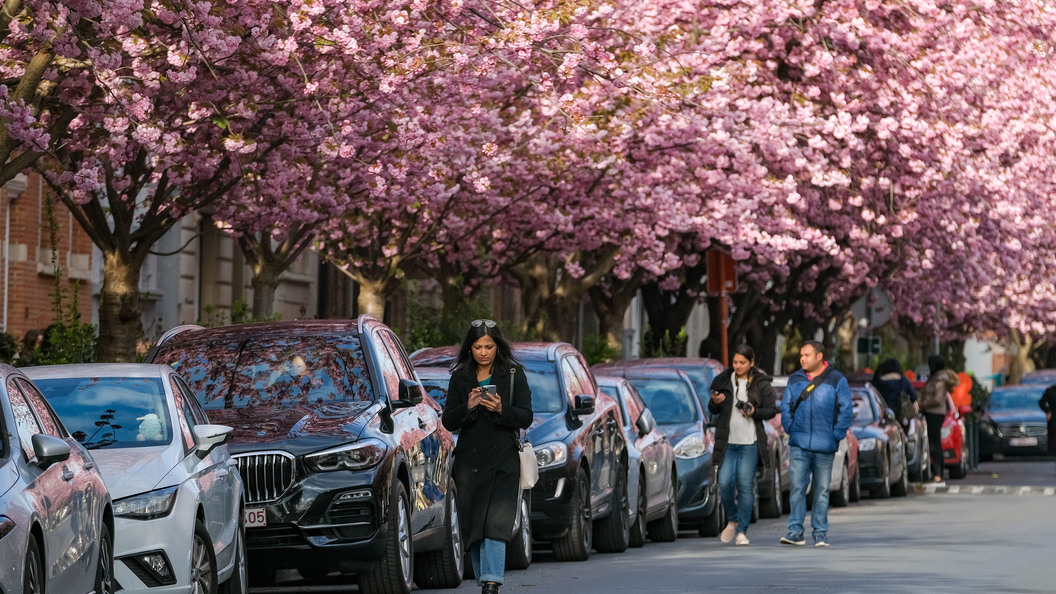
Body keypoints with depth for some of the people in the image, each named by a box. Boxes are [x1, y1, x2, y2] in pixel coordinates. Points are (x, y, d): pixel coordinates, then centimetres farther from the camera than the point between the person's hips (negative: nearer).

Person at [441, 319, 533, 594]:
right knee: (473, 526, 4)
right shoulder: (460, 377, 8)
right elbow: (448, 421, 5)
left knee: (496, 522, -14)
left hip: (504, 460, -3)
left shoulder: (514, 374, 3)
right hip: (470, 460, 3)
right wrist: (467, 407, -15)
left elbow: (526, 417, 0)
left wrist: (501, 410, -19)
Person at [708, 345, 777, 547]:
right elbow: (713, 411, 14)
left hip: (750, 443, -2)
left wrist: (755, 412, -15)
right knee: (725, 483, -6)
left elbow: (772, 410, 4)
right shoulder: (723, 381, 7)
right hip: (727, 442, 2)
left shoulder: (761, 384, 1)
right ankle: (733, 520, 19)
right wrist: (714, 403, -9)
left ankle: (742, 531, 4)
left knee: (745, 486, -3)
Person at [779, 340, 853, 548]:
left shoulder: (837, 380, 1)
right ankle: (795, 531, -5)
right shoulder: (795, 380, 10)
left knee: (822, 490, 4)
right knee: (797, 487, -6)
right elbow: (786, 406, 15)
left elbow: (846, 410, 0)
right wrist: (790, 428, 2)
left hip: (825, 446, -2)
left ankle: (820, 533, 10)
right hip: (799, 444, 2)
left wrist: (836, 435, -6)